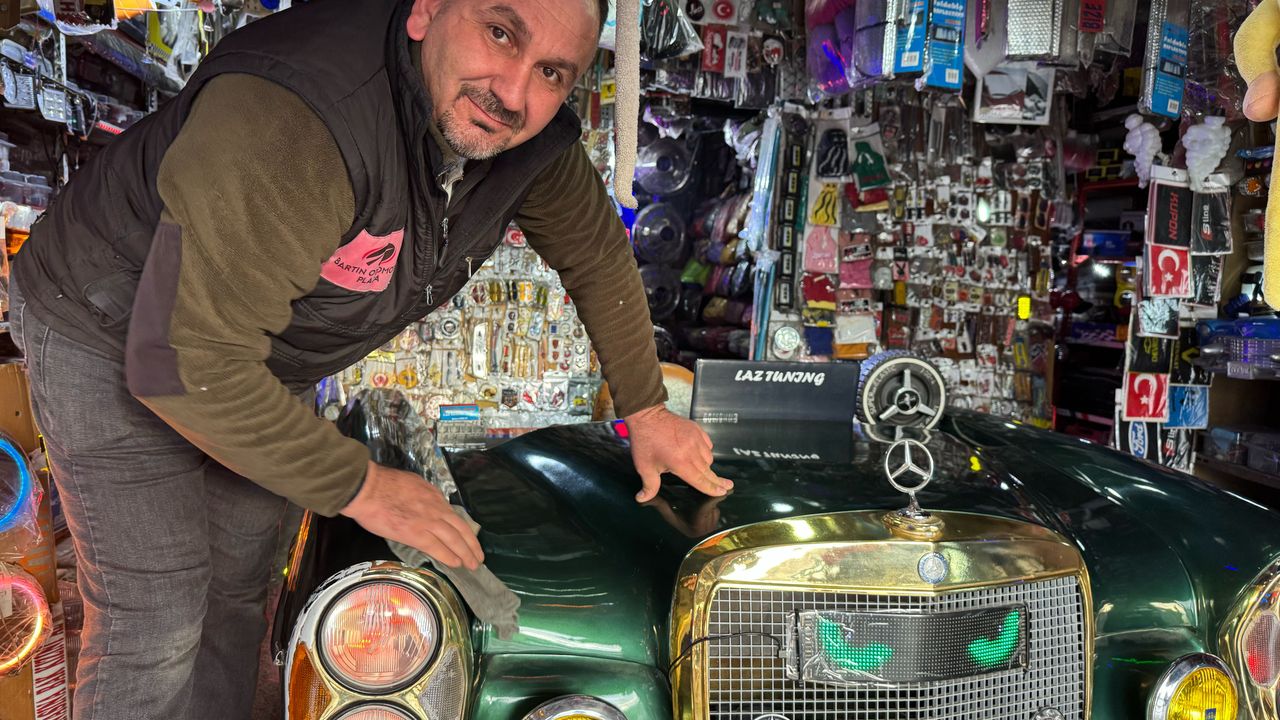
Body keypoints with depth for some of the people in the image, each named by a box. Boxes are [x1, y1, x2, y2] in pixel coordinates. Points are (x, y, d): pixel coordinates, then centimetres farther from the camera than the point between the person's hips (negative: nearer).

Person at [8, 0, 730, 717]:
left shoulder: (533, 136, -17)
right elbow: (186, 363, -38)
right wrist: (361, 487, -29)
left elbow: (598, 255, 2)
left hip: (258, 351, 7)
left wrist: (646, 411, 4)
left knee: (239, 584, 18)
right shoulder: (285, 121, -41)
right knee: (160, 623, -5)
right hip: (114, 337, -6)